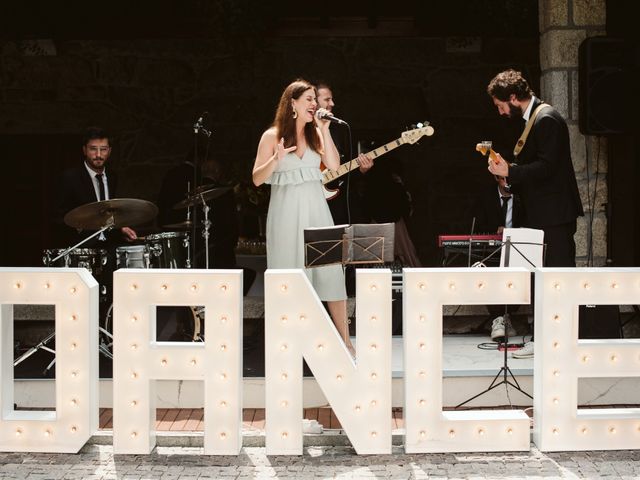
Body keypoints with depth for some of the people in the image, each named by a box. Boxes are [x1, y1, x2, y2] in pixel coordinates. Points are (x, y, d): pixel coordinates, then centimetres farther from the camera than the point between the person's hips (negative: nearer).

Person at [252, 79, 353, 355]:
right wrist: (276, 160, -20)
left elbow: (334, 165, -5)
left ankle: (345, 340, 3)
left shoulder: (315, 133, 8)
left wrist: (324, 130, -9)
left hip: (314, 208, 3)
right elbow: (257, 179, -3)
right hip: (285, 211, -3)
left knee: (330, 271, -1)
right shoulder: (272, 136, -1)